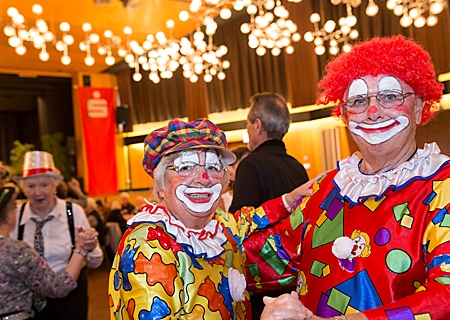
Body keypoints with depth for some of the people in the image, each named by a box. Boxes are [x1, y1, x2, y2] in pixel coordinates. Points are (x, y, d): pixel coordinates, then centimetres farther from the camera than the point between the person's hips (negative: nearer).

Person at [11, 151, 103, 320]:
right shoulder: (13, 215, -7)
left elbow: (95, 262, -5)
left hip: (69, 296, -1)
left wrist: (89, 249, -25)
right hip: (29, 299, 2)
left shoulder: (74, 212, -11)